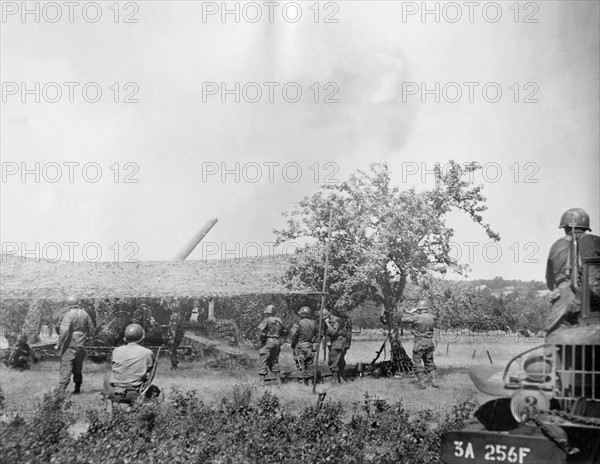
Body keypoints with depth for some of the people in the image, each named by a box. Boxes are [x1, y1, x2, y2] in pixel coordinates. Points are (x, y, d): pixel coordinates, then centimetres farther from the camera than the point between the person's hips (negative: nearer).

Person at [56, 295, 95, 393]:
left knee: (65, 368, -5)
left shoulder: (69, 314, -14)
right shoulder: (85, 314, 4)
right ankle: (77, 388, 21)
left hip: (70, 346, -6)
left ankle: (61, 390, -9)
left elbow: (65, 331, -22)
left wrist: (58, 344, -15)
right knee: (78, 368, 16)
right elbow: (91, 329, 11)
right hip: (81, 346, 6)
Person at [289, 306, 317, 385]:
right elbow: (316, 335, 7)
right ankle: (309, 381, 18)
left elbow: (292, 336, -14)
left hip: (300, 347, -5)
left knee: (301, 367, 2)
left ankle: (302, 382, 2)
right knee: (310, 365, 13)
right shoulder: (313, 323, 2)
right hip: (310, 347, 5)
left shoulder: (299, 324, -14)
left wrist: (293, 343, 2)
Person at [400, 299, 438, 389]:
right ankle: (434, 381, 13)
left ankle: (421, 383, 1)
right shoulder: (432, 318, 0)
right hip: (429, 343, 5)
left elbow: (403, 319, -13)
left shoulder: (417, 317, -16)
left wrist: (410, 312, 0)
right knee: (430, 363, 17)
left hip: (419, 343, -5)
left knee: (417, 363, 4)